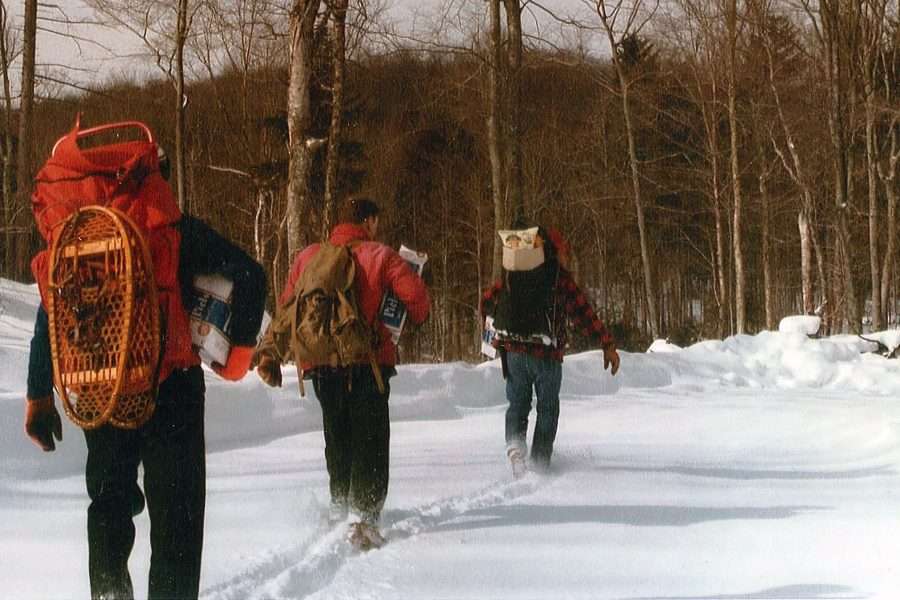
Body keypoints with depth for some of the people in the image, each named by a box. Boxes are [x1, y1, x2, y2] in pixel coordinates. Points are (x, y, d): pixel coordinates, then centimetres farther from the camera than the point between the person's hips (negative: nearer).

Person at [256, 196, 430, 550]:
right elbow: (417, 297, -7)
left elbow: (287, 308, 9)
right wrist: (412, 320, 16)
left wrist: (271, 354, 14)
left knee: (338, 439, 19)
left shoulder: (308, 257, 9)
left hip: (321, 364, 4)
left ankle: (340, 508, 27)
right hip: (369, 362, -4)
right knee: (370, 441, -2)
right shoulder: (380, 256, -2)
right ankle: (362, 516, -14)